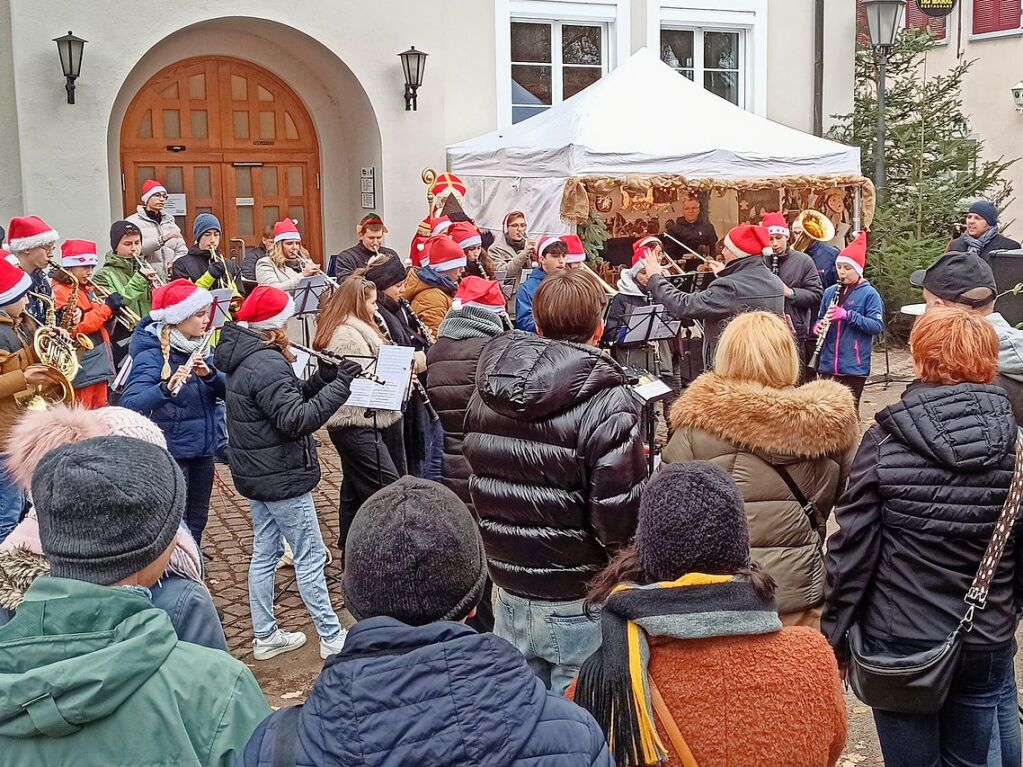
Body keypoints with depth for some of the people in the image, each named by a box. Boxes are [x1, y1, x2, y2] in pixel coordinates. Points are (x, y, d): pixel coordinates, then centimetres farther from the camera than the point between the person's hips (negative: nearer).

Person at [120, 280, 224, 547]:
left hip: (205, 447, 7)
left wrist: (209, 373, -23)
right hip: (170, 451, -7)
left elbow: (227, 390, -4)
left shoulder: (201, 348, 3)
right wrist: (167, 388, -46)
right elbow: (130, 404, -30)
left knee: (197, 520, 17)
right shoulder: (151, 354, -18)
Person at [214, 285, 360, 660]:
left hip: (258, 474, 10)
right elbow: (296, 420, -27)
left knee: (264, 553, 15)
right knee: (310, 558, -1)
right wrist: (339, 385, -26)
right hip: (282, 477, -10)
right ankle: (332, 637, 8)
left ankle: (265, 636, 24)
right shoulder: (267, 365, -22)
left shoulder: (246, 359, 9)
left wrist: (320, 379, -1)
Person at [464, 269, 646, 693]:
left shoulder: (486, 391, 0)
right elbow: (620, 520, -21)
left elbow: (479, 481, 8)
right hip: (579, 606, -5)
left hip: (510, 596, 6)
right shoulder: (608, 404, -19)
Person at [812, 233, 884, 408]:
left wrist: (848, 315, -22)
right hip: (828, 364, 4)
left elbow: (877, 326, -12)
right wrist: (817, 326, -4)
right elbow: (820, 318, 19)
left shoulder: (869, 294, -5)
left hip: (854, 366, -4)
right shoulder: (830, 292, 10)